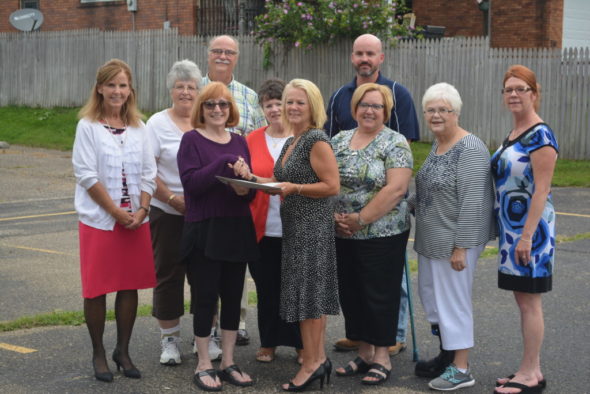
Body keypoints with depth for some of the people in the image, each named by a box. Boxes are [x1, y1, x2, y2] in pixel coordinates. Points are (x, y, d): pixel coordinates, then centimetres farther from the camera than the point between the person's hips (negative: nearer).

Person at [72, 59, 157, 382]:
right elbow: (87, 175, -10)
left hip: (136, 221, 4)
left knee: (130, 286, 7)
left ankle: (123, 350, 21)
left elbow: (148, 174, 7)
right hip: (99, 220, -4)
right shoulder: (88, 126, -4)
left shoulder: (138, 127, 9)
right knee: (97, 289, 2)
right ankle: (98, 353, 16)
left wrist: (141, 211, -8)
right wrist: (117, 212, -13)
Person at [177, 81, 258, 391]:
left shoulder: (240, 142, 11)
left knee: (233, 296, 9)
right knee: (205, 297, 0)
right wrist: (225, 163, -19)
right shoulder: (192, 140, -2)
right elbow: (191, 182, -16)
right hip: (204, 229, -5)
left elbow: (251, 191, 10)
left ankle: (228, 363, 20)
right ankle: (203, 365, 11)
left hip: (237, 229, 5)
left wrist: (244, 188, -13)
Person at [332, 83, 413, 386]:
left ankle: (382, 357, 14)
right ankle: (364, 352, 25)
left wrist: (361, 218, -18)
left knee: (380, 295, 1)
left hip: (382, 235, -6)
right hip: (342, 236, 6)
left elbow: (396, 188, -17)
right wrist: (333, 214, -7)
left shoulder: (395, 143, -7)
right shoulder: (339, 140, 10)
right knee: (350, 293, 11)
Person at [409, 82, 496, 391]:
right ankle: (447, 355, 30)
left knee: (453, 300, -2)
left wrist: (461, 247, -22)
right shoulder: (437, 145, 11)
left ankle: (461, 370, 10)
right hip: (432, 239, 9)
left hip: (454, 241, -9)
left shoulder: (470, 149, -17)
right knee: (431, 296, 16)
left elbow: (472, 202, -21)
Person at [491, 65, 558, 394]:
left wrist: (527, 236, -21)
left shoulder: (540, 136, -14)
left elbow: (541, 190, -19)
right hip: (512, 228, 9)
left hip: (530, 228, -9)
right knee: (524, 300, 13)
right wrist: (511, 233, 16)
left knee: (529, 301, -3)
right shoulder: (513, 135, 13)